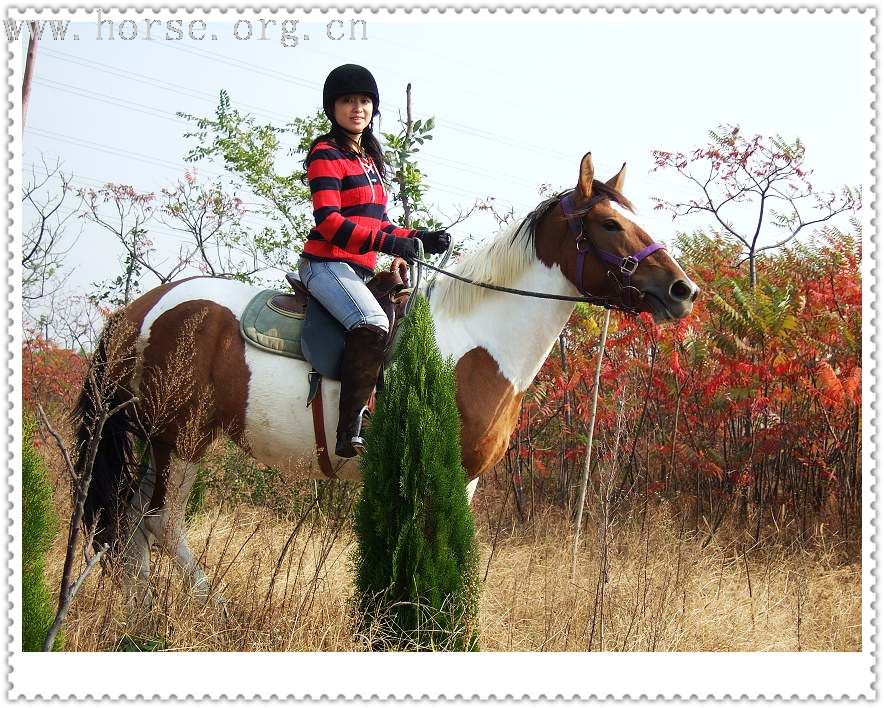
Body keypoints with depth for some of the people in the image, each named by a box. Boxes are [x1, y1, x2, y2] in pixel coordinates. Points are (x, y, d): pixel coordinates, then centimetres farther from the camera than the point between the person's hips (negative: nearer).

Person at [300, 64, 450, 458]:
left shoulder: (369, 158, 21)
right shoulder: (326, 155, -6)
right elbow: (328, 220, -18)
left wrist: (418, 239, 9)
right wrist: (385, 242, -30)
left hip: (361, 271, 10)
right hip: (328, 264, -10)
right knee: (372, 325, -33)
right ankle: (350, 434, -38)